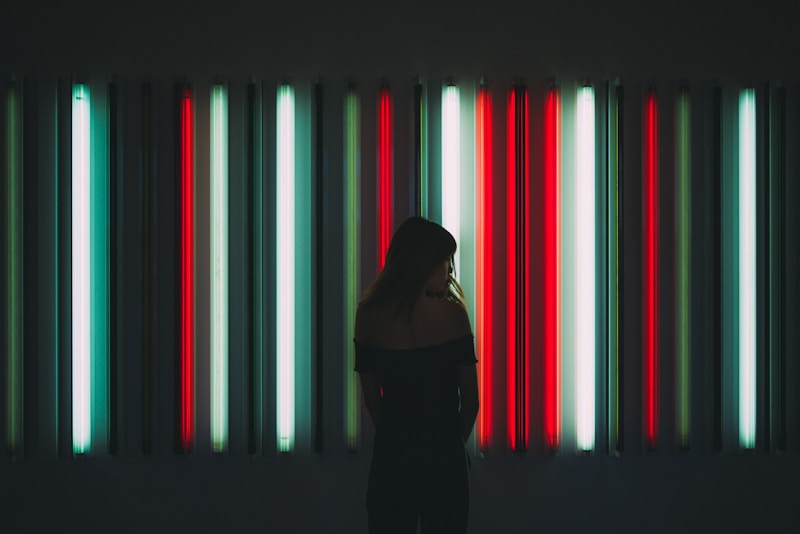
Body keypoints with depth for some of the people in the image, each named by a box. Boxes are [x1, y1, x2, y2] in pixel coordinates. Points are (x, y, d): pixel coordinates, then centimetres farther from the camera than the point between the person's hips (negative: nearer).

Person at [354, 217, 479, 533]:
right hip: (442, 454, -2)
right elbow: (470, 399, -4)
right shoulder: (450, 314, -11)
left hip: (391, 451, 2)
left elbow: (370, 398, 4)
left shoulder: (368, 314, -2)